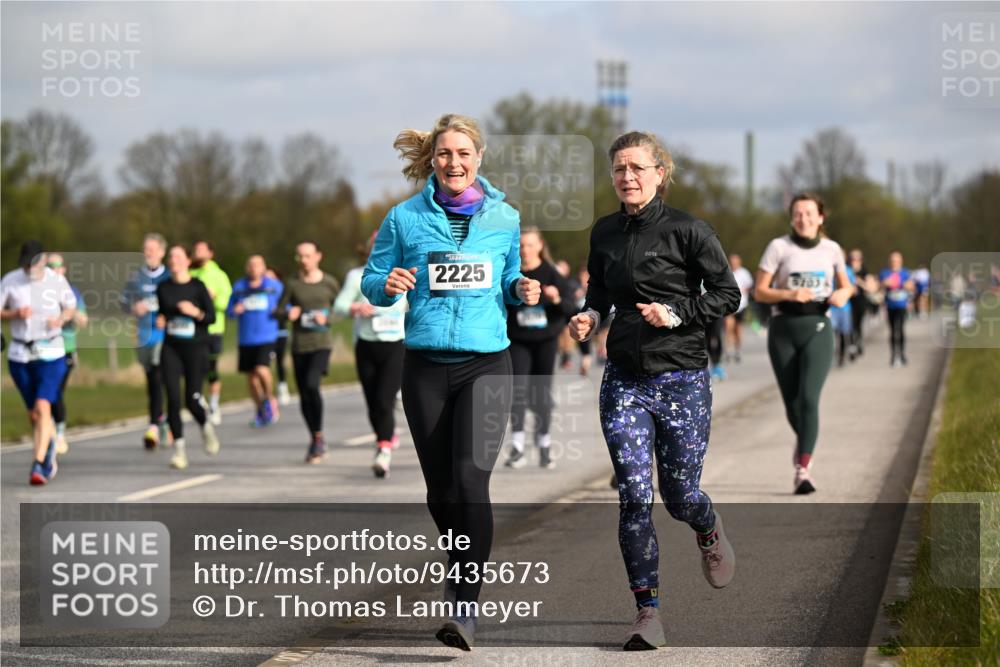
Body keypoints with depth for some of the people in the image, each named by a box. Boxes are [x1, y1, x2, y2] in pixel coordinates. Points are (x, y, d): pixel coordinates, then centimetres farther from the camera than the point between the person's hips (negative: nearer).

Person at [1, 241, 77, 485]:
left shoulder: (57, 281, -4)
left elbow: (71, 307, 11)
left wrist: (61, 319, -11)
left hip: (51, 354, -2)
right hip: (20, 355, 2)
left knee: (43, 408, -18)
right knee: (33, 413, 11)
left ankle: (38, 465, -19)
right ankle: (49, 456, 33)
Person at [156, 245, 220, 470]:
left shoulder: (198, 287, -3)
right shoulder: (163, 288, 6)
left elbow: (212, 316, -3)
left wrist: (195, 312, -21)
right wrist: (160, 320, -2)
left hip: (196, 348, -2)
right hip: (171, 348, 2)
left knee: (192, 399, -5)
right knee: (173, 398, -10)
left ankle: (206, 426, 29)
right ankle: (179, 447, -3)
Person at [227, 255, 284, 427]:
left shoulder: (274, 286, 3)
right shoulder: (239, 287, 9)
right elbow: (229, 310, 13)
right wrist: (235, 311, -10)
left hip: (267, 337, -3)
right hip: (246, 339, 3)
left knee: (262, 370, -23)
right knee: (251, 376, 8)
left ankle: (270, 400, 4)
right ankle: (261, 410, 27)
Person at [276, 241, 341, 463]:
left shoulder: (329, 283, 2)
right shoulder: (292, 284, 5)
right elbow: (278, 310, 8)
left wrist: (327, 319, -9)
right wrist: (288, 314, -15)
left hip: (322, 343, -3)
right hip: (299, 345, 3)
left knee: (312, 384, -24)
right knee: (304, 394, 7)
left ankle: (319, 436, -10)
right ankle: (314, 441, 23)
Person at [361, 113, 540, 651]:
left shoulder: (504, 218, 7)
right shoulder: (405, 218, 3)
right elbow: (371, 283, 8)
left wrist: (522, 290, -3)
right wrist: (389, 285, -14)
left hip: (487, 364, -1)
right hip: (426, 367, 1)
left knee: (471, 480, -17)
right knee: (441, 490, 6)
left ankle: (466, 606, -15)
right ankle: (461, 565, 35)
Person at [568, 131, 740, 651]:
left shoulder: (687, 231, -7)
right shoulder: (604, 232, 8)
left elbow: (726, 295, -2)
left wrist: (676, 313, -15)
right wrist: (590, 315, 5)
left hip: (681, 378, -3)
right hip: (623, 379, 3)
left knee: (680, 495, 4)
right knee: (634, 495, -8)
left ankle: (709, 532, 42)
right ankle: (646, 611, -1)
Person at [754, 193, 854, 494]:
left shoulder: (831, 249, 5)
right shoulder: (778, 247, -2)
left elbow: (845, 286, 19)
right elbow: (760, 292, -2)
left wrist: (842, 295, -4)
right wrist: (790, 294, -19)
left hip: (817, 330, 0)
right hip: (783, 330, 0)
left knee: (808, 398, -18)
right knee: (792, 402, 8)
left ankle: (803, 471, -20)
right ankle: (804, 439, 43)